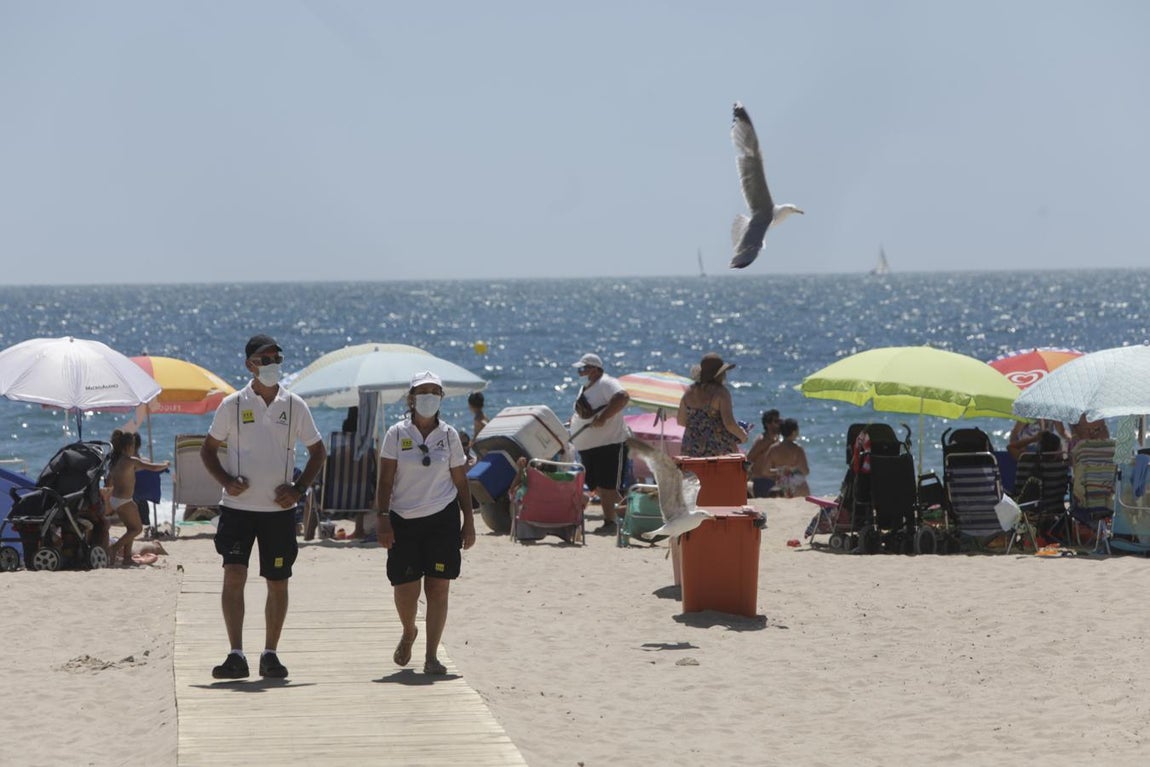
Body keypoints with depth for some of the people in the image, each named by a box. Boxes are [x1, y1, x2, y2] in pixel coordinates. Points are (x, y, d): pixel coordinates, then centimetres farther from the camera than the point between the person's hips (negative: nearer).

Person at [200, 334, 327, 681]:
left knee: (278, 583, 6)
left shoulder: (294, 406, 4)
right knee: (234, 576, -13)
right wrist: (226, 481, -8)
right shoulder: (233, 405, 1)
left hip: (279, 509, 2)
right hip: (238, 506, -2)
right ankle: (236, 655, -11)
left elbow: (318, 451, 11)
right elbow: (208, 448, 9)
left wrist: (299, 488, -2)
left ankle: (270, 654, 17)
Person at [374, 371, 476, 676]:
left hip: (443, 518, 1)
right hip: (404, 520, -1)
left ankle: (431, 656, 3)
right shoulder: (397, 434, 2)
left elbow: (461, 481, 11)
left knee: (438, 588, -3)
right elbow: (385, 480, 0)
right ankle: (408, 633, 30)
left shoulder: (449, 435, 7)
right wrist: (382, 518, -9)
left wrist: (469, 521, 9)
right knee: (405, 589, -1)